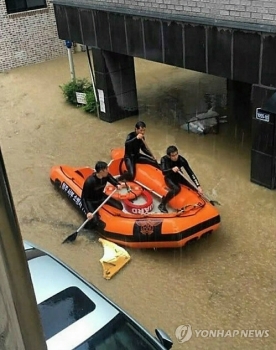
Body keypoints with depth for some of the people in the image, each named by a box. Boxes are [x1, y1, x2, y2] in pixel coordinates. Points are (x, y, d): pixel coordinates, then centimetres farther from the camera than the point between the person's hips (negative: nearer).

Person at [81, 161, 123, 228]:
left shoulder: (106, 176, -16)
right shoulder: (90, 181, -32)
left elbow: (114, 181, 4)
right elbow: (84, 198, -25)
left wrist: (118, 185, -22)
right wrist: (88, 212, -37)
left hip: (101, 197, 6)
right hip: (91, 201, -6)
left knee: (120, 206, -3)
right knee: (94, 221, -24)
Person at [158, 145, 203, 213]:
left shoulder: (181, 160, -24)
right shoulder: (164, 159, -25)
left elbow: (190, 173, -24)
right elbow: (163, 172, -37)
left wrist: (198, 186, -31)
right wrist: (172, 169, -59)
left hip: (178, 176, 4)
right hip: (169, 178, -4)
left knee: (194, 188, -8)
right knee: (176, 189, -34)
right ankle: (162, 205, -22)